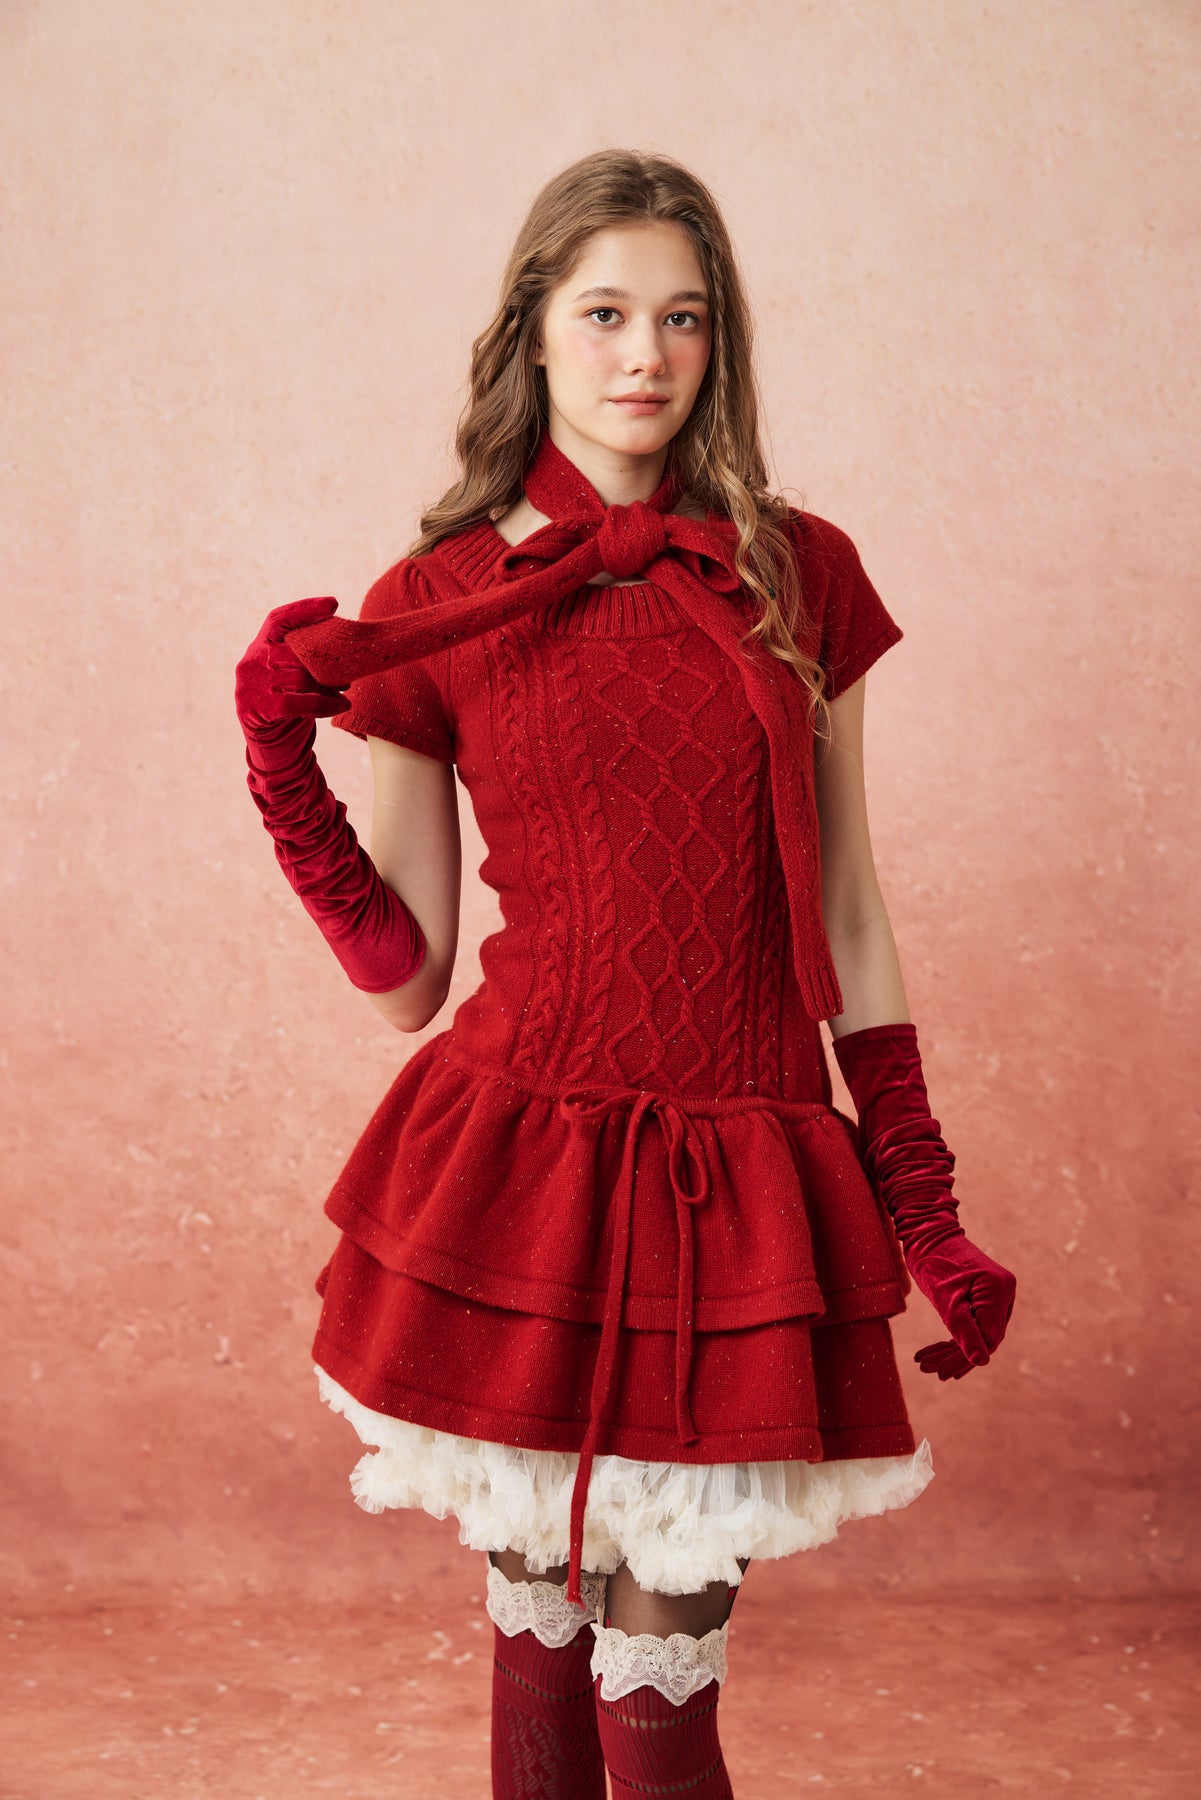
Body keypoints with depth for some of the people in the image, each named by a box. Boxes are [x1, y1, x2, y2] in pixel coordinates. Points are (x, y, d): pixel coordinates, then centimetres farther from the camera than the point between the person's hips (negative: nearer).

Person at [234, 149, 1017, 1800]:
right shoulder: (432, 608, 2)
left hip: (745, 1188, 1)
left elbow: (847, 914, 9)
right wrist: (281, 761, -8)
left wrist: (926, 1208, 7)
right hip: (523, 1166, 0)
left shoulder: (801, 577, 6)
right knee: (541, 1643, 12)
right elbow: (405, 978, 3)